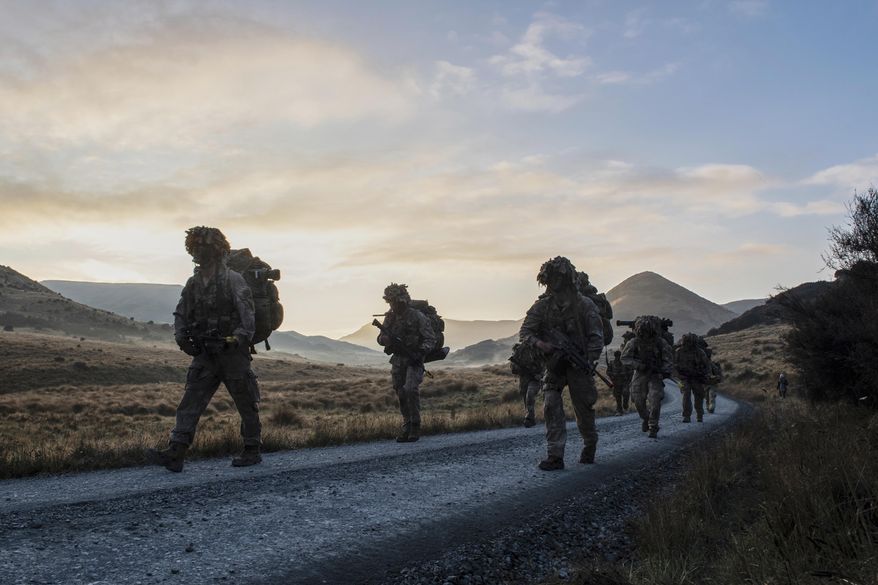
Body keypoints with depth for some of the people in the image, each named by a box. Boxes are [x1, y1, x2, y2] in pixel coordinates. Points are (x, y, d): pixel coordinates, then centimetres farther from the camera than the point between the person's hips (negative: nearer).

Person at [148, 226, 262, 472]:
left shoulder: (233, 280, -9)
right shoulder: (193, 283, 10)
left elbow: (247, 313, -16)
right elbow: (181, 314, 17)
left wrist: (239, 338, -28)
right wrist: (181, 337, 1)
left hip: (233, 353, -6)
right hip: (204, 355, 6)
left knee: (246, 404, 4)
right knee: (190, 403, -3)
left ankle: (252, 451, 17)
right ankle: (175, 453, -5)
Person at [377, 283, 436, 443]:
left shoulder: (417, 316, -10)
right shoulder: (390, 317, 6)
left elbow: (431, 338, -9)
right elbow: (381, 338, 11)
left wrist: (421, 353, -25)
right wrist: (386, 338, -13)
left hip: (414, 359, -5)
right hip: (397, 360, 5)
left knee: (410, 389, -21)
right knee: (401, 393, 5)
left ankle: (416, 426, -9)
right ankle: (406, 427, 16)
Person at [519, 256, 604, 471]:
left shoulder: (585, 305, -8)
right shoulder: (541, 306, -1)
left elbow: (596, 337, -7)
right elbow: (525, 331, 0)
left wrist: (589, 362, -18)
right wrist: (538, 343, -21)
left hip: (578, 365, -2)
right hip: (554, 365, 2)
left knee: (584, 410, 8)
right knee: (551, 407, -10)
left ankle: (590, 447, 35)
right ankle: (555, 456, -7)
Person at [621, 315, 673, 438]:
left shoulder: (661, 342, -13)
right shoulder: (634, 342, -13)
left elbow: (668, 359, -6)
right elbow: (625, 358, -8)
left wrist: (666, 371, -24)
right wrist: (638, 365, -24)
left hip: (656, 375, -1)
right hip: (640, 375, 1)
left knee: (655, 401, -16)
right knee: (639, 402, 1)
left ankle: (653, 429, -4)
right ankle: (645, 418, 33)